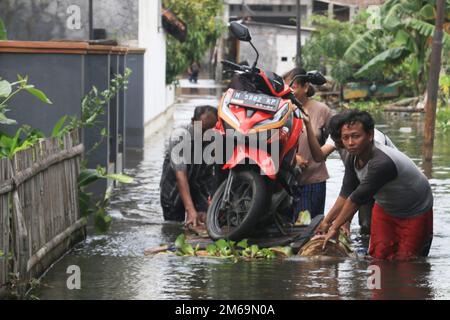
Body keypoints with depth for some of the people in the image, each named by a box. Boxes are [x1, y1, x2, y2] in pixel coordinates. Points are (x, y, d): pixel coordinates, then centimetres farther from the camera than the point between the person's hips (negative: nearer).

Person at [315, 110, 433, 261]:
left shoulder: (382, 163, -39)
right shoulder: (352, 158, -13)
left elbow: (357, 199, -33)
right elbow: (346, 193, -2)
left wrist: (335, 227, -25)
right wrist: (327, 221, -2)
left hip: (415, 213, -7)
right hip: (384, 208, 7)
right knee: (377, 258, 0)